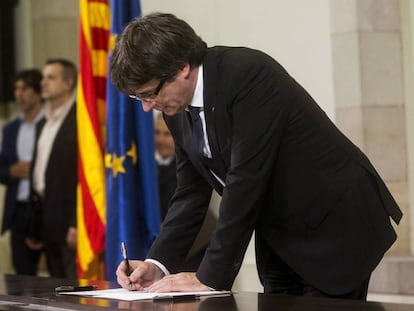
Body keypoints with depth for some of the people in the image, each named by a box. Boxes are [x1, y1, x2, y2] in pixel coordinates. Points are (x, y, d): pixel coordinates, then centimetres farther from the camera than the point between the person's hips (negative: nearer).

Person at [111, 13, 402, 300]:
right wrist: (158, 264, -10)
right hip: (279, 235, 7)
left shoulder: (250, 74, -25)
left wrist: (210, 277, -26)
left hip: (334, 223, -7)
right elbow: (191, 193, 4)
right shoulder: (179, 108, -1)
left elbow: (246, 181, -28)